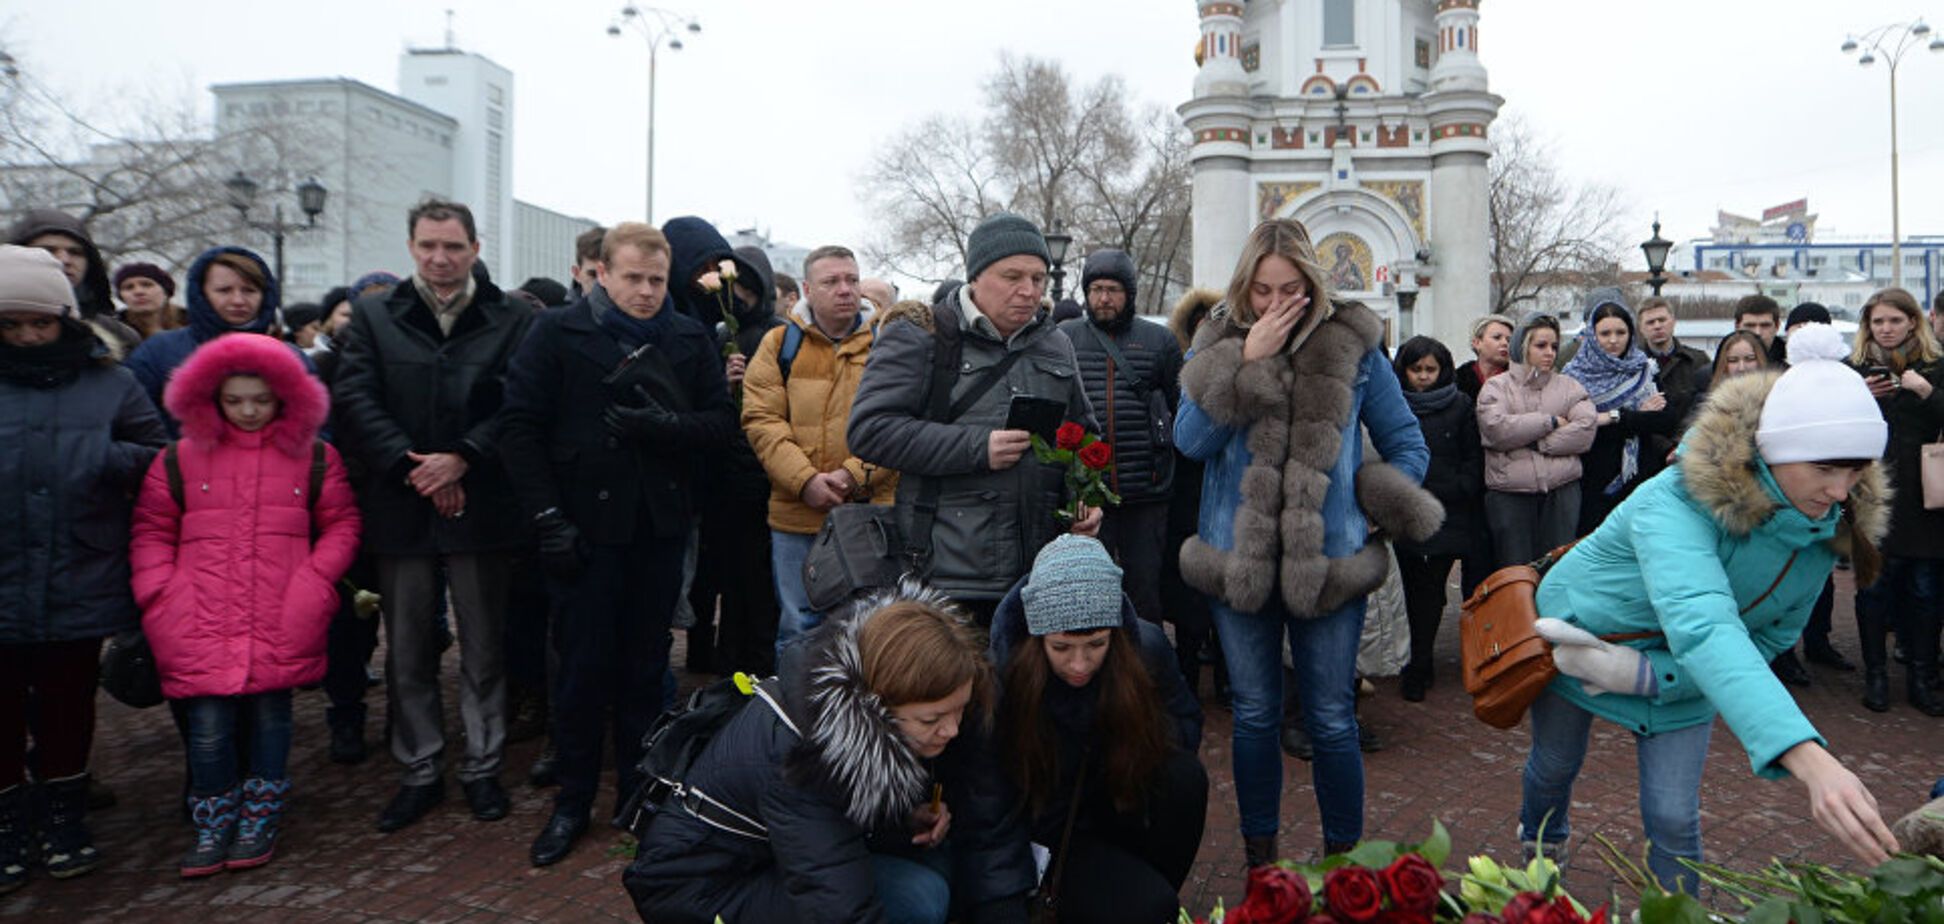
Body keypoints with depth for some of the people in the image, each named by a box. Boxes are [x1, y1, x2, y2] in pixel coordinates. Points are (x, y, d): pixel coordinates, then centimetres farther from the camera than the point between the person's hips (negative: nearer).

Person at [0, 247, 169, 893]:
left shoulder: (110, 383, 4)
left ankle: (64, 818, 29)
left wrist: (101, 456, -15)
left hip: (78, 584, 0)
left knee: (68, 702, 13)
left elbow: (156, 454, 4)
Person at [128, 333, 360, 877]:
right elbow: (151, 531, 11)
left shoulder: (314, 458, 6)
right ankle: (212, 826, 20)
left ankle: (260, 821, 24)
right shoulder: (180, 459, 8)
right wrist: (160, 593, 0)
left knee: (270, 712, 6)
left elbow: (341, 525, 9)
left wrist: (314, 582, -4)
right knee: (208, 725, 0)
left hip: (280, 622, 0)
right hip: (202, 623, 1)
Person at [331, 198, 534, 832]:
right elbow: (353, 400, -2)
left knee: (484, 649, 9)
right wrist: (410, 465, -14)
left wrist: (462, 459, -18)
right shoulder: (375, 316, 7)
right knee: (407, 653, 11)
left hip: (480, 509, -1)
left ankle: (482, 768, 23)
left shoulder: (510, 321, 2)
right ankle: (419, 772, 25)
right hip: (400, 511, 2)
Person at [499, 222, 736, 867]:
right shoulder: (557, 333, -2)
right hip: (584, 527, -2)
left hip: (661, 526, 3)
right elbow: (519, 427, -6)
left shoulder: (690, 340, 6)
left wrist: (666, 426, -17)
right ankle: (572, 802, 21)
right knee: (584, 665, 5)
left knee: (646, 665, 11)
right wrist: (547, 517, -12)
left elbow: (722, 422, 3)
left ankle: (641, 792, 26)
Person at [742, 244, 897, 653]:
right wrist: (805, 480, -13)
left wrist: (856, 474, -16)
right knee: (798, 629, 11)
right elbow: (761, 420, -1)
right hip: (795, 515, 1)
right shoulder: (780, 344, 8)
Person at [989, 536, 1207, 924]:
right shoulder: (1004, 674, -25)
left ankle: (1155, 888, -4)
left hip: (1125, 812, 4)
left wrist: (1145, 739, -20)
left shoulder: (1146, 645, -16)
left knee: (1184, 775, -26)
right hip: (1051, 832, -4)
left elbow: (1188, 722, 1)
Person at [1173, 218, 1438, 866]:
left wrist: (1375, 514, -4)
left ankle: (1344, 860, 26)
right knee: (1255, 716, 13)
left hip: (1329, 561, -1)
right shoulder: (1219, 346, 3)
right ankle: (1259, 860, 29)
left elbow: (1407, 444, 9)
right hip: (1238, 560, 1)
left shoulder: (1353, 346, 0)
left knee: (1332, 722, 6)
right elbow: (1191, 441, -11)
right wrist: (1247, 360, -16)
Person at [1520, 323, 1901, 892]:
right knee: (1554, 767, 20)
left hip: (1679, 674, 4)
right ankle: (1539, 846, 53)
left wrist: (1643, 673, -28)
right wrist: (1809, 759, -67)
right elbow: (1703, 628, -54)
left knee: (1675, 821, -1)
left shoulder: (1829, 526, -19)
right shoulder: (1678, 502, -40)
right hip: (1576, 630, -3)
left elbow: (1771, 636, -12)